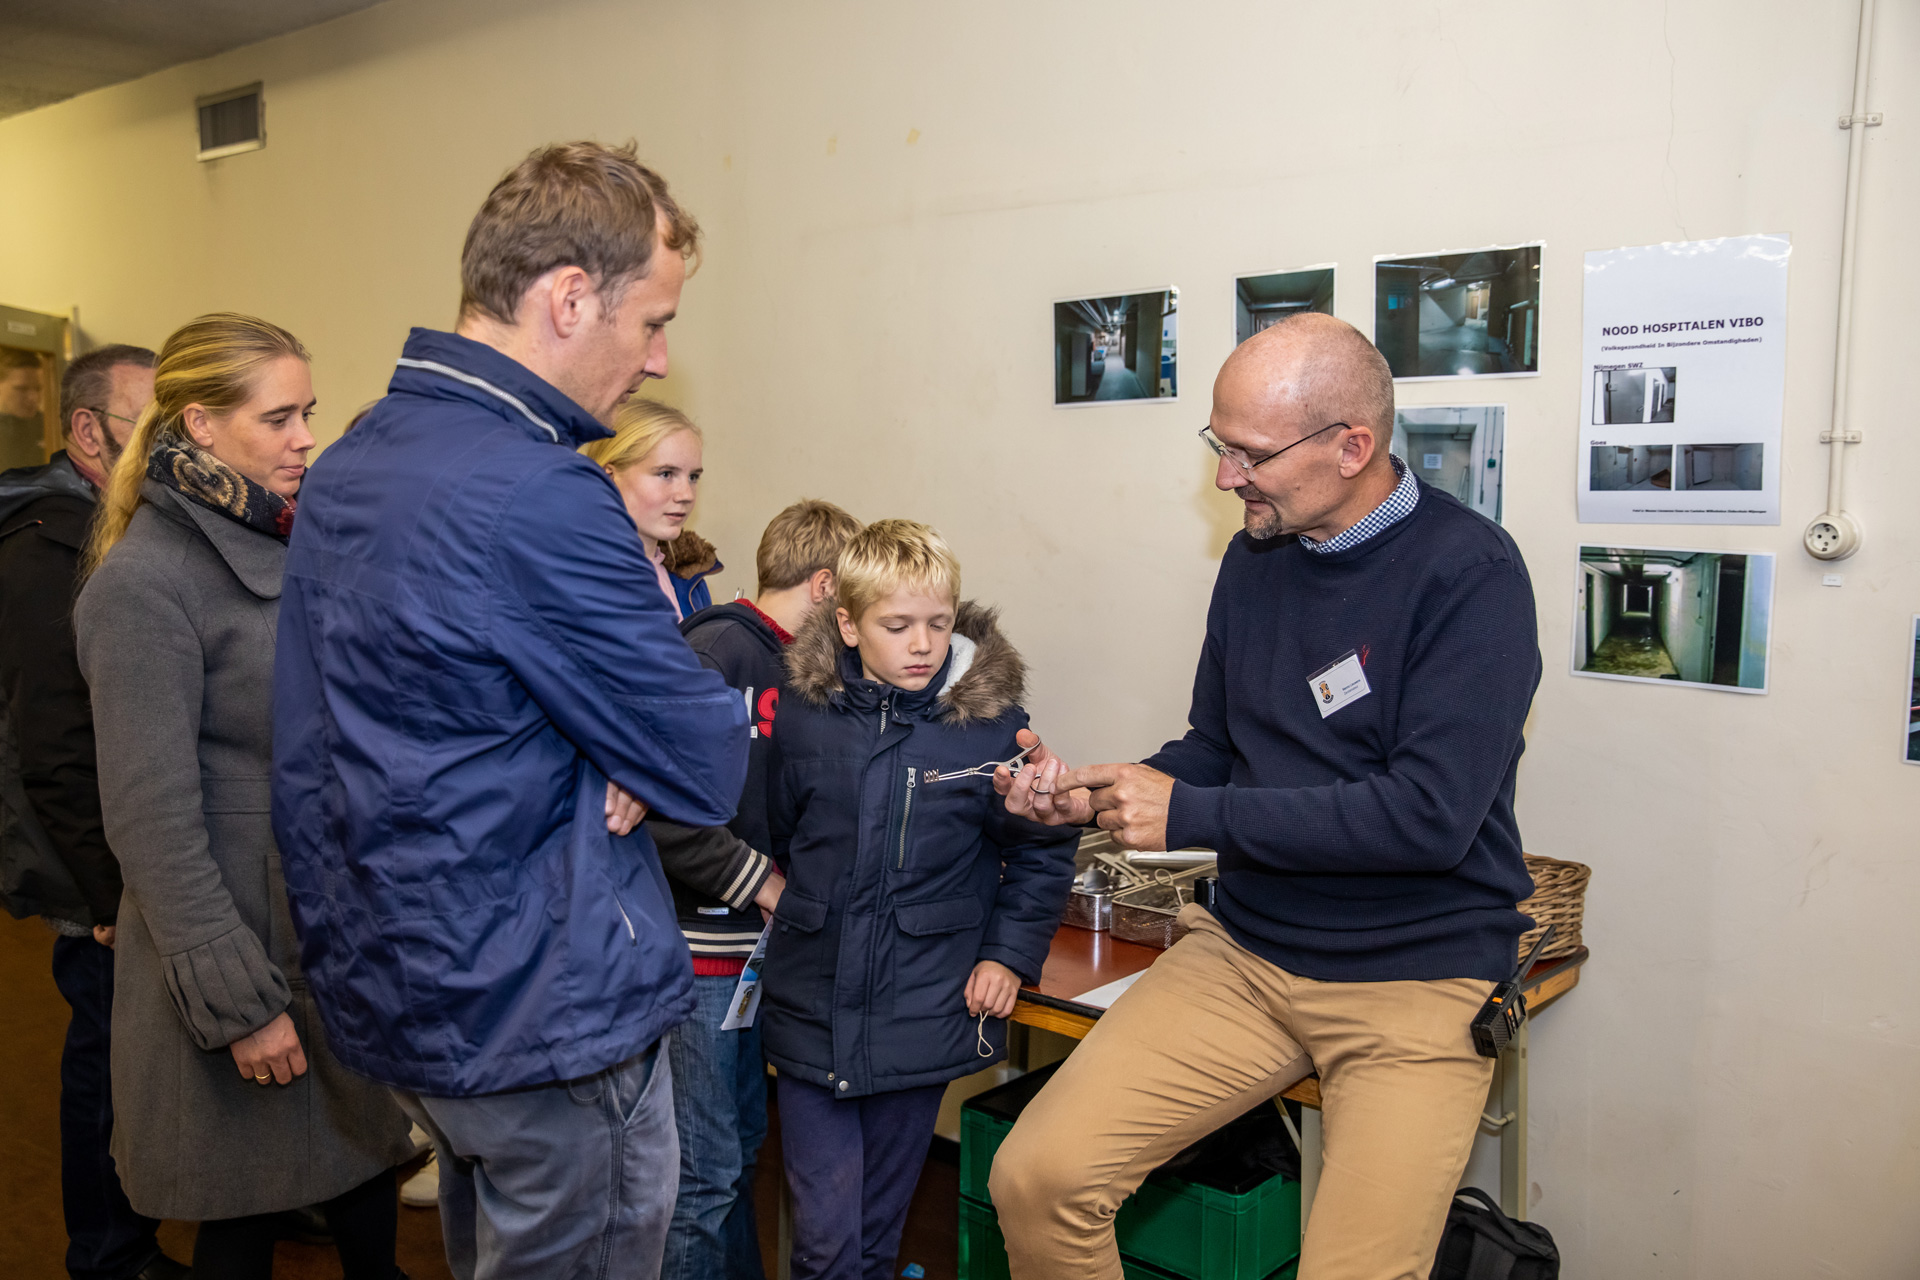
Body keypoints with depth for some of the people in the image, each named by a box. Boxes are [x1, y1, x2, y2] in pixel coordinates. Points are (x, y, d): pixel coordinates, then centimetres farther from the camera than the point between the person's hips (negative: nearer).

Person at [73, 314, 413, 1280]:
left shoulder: (291, 547, 9)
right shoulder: (143, 580, -14)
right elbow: (152, 818, -17)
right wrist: (237, 1003, -17)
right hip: (243, 950, -6)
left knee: (366, 1185, 16)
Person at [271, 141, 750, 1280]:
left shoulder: (342, 471, 6)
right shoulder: (538, 497, -25)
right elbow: (708, 770, -18)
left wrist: (618, 758, -3)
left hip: (396, 995, 9)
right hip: (549, 1019, -9)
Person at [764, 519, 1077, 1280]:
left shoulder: (990, 720, -8)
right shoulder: (802, 715, -5)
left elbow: (1043, 851, 4)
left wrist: (1011, 953, -3)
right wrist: (794, 918, 4)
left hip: (923, 1018, 0)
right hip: (811, 1017, 0)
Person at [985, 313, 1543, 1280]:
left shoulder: (1469, 574, -14)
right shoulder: (1257, 558, 7)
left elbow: (1429, 815, -22)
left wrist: (1188, 816, -18)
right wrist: (1090, 796, -3)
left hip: (1417, 981, -4)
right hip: (1244, 952, 5)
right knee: (1036, 1176, -9)